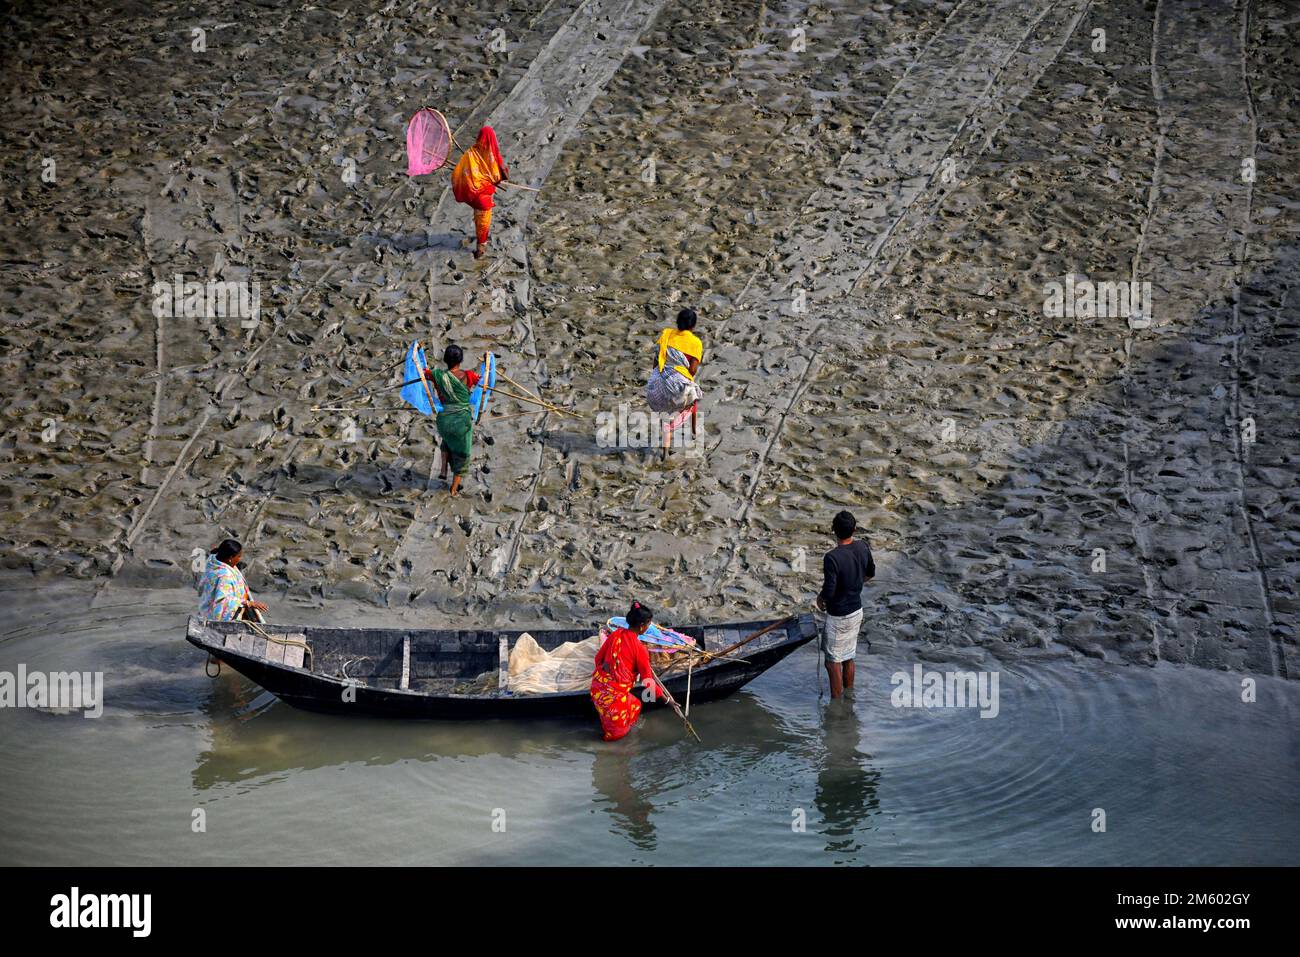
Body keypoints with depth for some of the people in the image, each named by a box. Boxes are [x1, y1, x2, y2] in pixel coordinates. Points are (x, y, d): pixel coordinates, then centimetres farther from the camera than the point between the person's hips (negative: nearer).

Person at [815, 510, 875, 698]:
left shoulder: (832, 558, -28)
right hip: (857, 611, 7)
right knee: (848, 658, 22)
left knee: (833, 662, 7)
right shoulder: (863, 548, -7)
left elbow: (829, 592, -27)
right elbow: (870, 574, 10)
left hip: (838, 617, -7)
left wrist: (820, 597, -5)